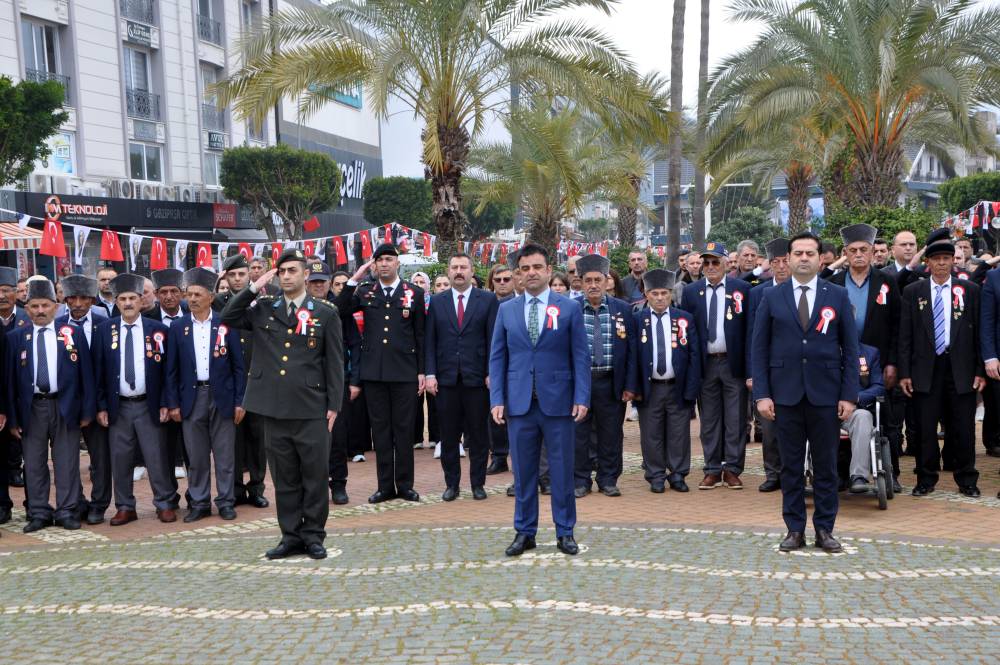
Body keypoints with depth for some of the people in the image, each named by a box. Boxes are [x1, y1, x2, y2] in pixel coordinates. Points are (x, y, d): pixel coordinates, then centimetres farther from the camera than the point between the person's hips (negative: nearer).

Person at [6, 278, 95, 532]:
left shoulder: (73, 334, 2)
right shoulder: (15, 337, 4)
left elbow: (86, 374, 2)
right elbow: (10, 378, 3)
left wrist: (87, 410, -3)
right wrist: (12, 417, -1)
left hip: (65, 406, -1)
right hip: (31, 408, 1)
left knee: (67, 463, 4)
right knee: (33, 464, 6)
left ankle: (67, 512, 13)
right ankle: (38, 513, 17)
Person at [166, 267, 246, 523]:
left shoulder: (226, 324, -1)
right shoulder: (178, 327, 4)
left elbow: (238, 365, 0)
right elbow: (172, 369, 5)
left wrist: (240, 401, -4)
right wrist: (173, 403, 0)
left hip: (222, 396, -1)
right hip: (192, 397, 1)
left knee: (225, 453, 4)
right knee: (196, 455, 7)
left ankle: (226, 501, 14)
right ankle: (199, 502, 17)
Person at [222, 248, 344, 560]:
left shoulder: (326, 313, 3)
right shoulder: (263, 309, 11)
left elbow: (334, 363, 2)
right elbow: (227, 318, 2)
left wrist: (333, 405, -3)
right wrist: (253, 288, -2)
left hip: (312, 409, -3)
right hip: (274, 408, 3)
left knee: (315, 476, 3)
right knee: (284, 478, 10)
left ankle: (313, 536, 15)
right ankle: (291, 536, 20)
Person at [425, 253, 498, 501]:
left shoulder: (488, 301, 3)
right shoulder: (436, 302, 7)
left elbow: (493, 340, 0)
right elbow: (429, 341, 5)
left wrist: (491, 373, -7)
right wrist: (430, 373, -3)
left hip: (477, 378, -1)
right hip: (446, 379, 1)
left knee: (478, 434, 6)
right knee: (448, 435, 7)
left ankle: (478, 483, 16)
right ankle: (451, 483, 17)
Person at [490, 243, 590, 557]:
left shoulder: (569, 308, 2)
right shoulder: (506, 310, 8)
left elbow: (580, 356, 1)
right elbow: (497, 357, 8)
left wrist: (581, 398, -8)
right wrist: (497, 399, -1)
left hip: (558, 401, -2)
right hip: (519, 402, 2)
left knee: (562, 469, 4)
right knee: (523, 470, 7)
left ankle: (565, 532, 16)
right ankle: (525, 532, 18)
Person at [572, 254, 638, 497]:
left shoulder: (623, 310, 3)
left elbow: (631, 349, 3)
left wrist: (630, 385, -1)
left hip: (611, 383, 1)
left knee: (611, 435, 8)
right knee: (578, 434, 6)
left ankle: (608, 480, 22)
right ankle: (580, 481, 19)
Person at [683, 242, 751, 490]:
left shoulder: (742, 288, 0)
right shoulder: (691, 291, 6)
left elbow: (749, 328, -2)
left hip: (734, 363, -2)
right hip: (705, 364, 2)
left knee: (735, 420, 3)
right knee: (709, 420, 8)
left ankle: (732, 469, 12)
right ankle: (713, 470, 15)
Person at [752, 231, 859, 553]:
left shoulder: (838, 295, 4)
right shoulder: (771, 297, 4)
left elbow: (850, 348, 3)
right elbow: (759, 349, 3)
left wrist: (849, 394, -4)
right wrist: (761, 394, -5)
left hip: (825, 394, 0)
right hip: (786, 393, 0)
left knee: (826, 464, 6)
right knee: (791, 465, 6)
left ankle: (825, 529, 18)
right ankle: (795, 529, 16)